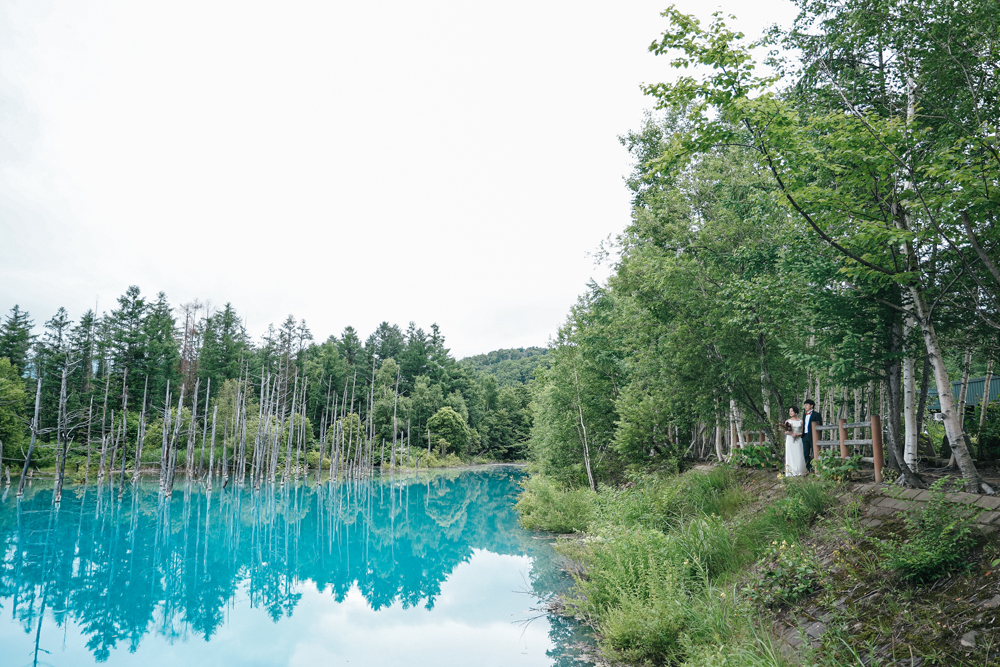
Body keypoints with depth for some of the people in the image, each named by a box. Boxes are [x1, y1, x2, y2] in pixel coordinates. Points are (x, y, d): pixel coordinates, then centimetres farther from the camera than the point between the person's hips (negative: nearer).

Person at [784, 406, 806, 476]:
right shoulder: (787, 421, 7)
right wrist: (789, 432, -13)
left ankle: (799, 471, 6)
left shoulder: (800, 421, 5)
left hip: (798, 440, 0)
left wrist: (796, 434, -11)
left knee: (799, 455, -3)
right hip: (790, 440, 0)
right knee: (790, 455, -3)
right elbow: (785, 432, 8)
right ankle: (791, 472, 1)